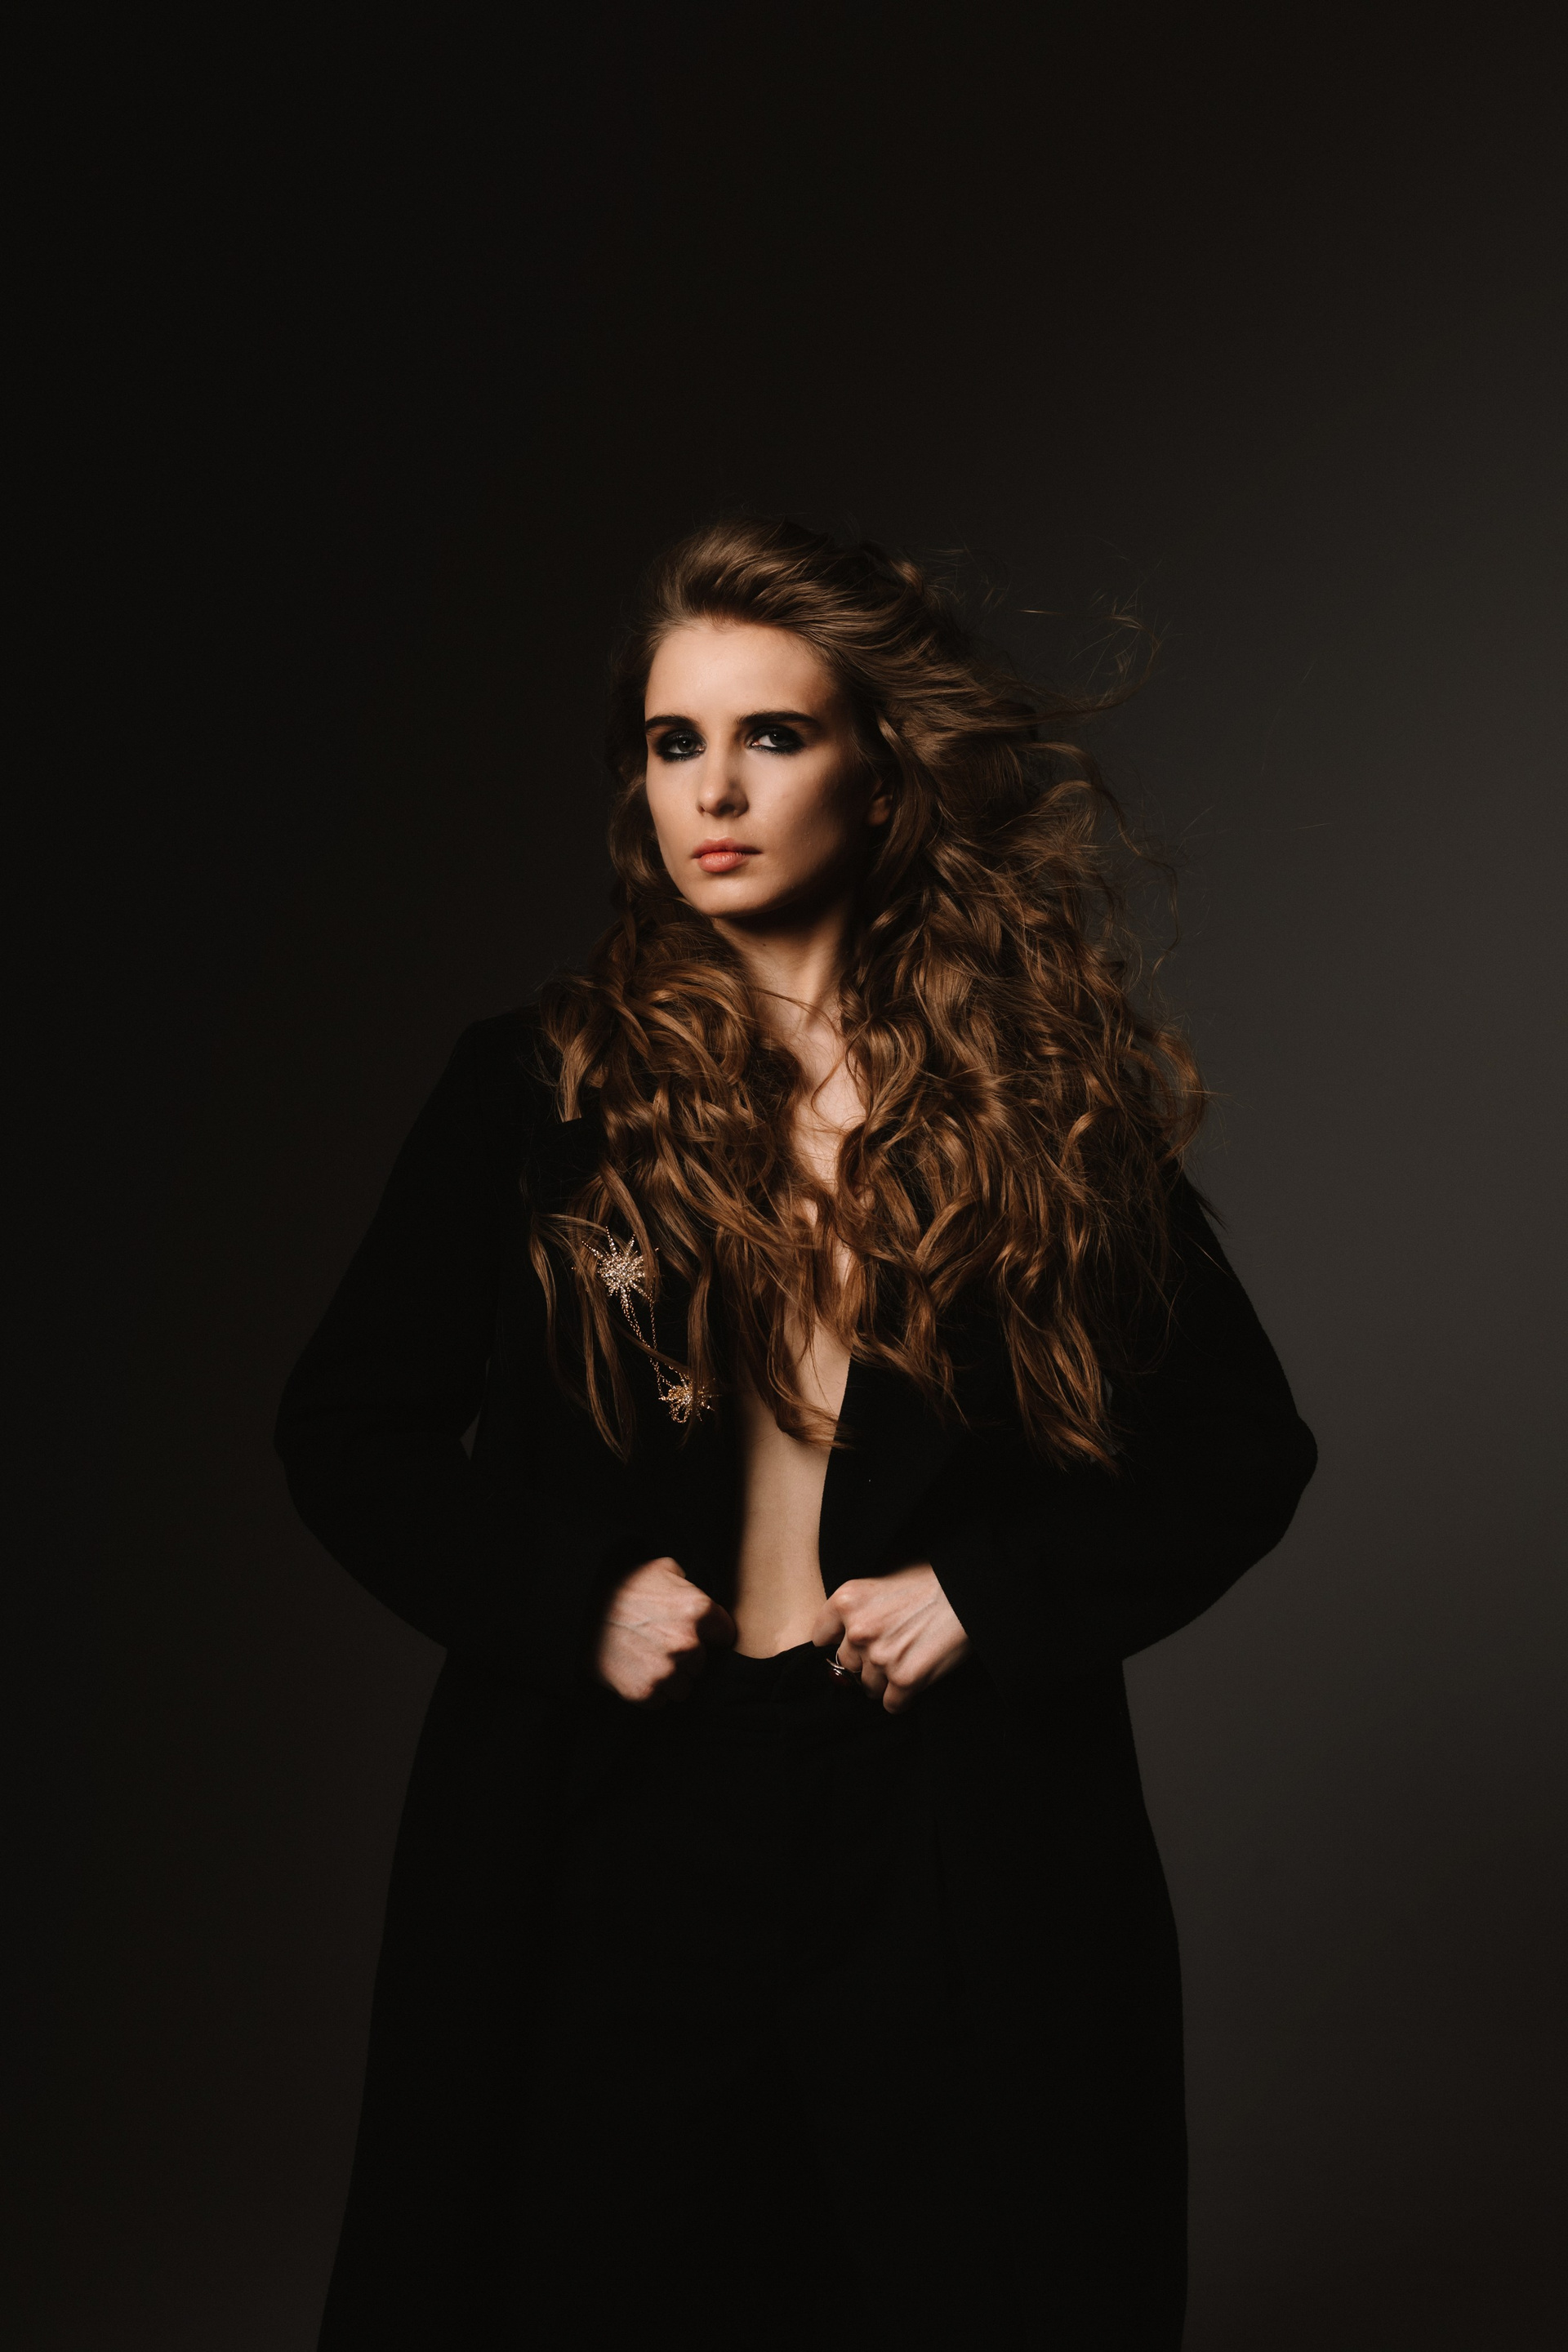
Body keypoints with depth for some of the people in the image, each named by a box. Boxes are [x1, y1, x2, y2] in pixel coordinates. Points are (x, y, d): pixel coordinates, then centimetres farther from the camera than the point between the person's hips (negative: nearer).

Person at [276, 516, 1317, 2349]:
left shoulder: (1045, 1100, 2)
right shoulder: (536, 1092, 1)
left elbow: (1246, 1448, 8)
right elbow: (347, 1429, 7)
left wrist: (994, 1598, -6)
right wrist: (576, 1597, -8)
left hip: (956, 1842, 0)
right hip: (619, 1819, 0)